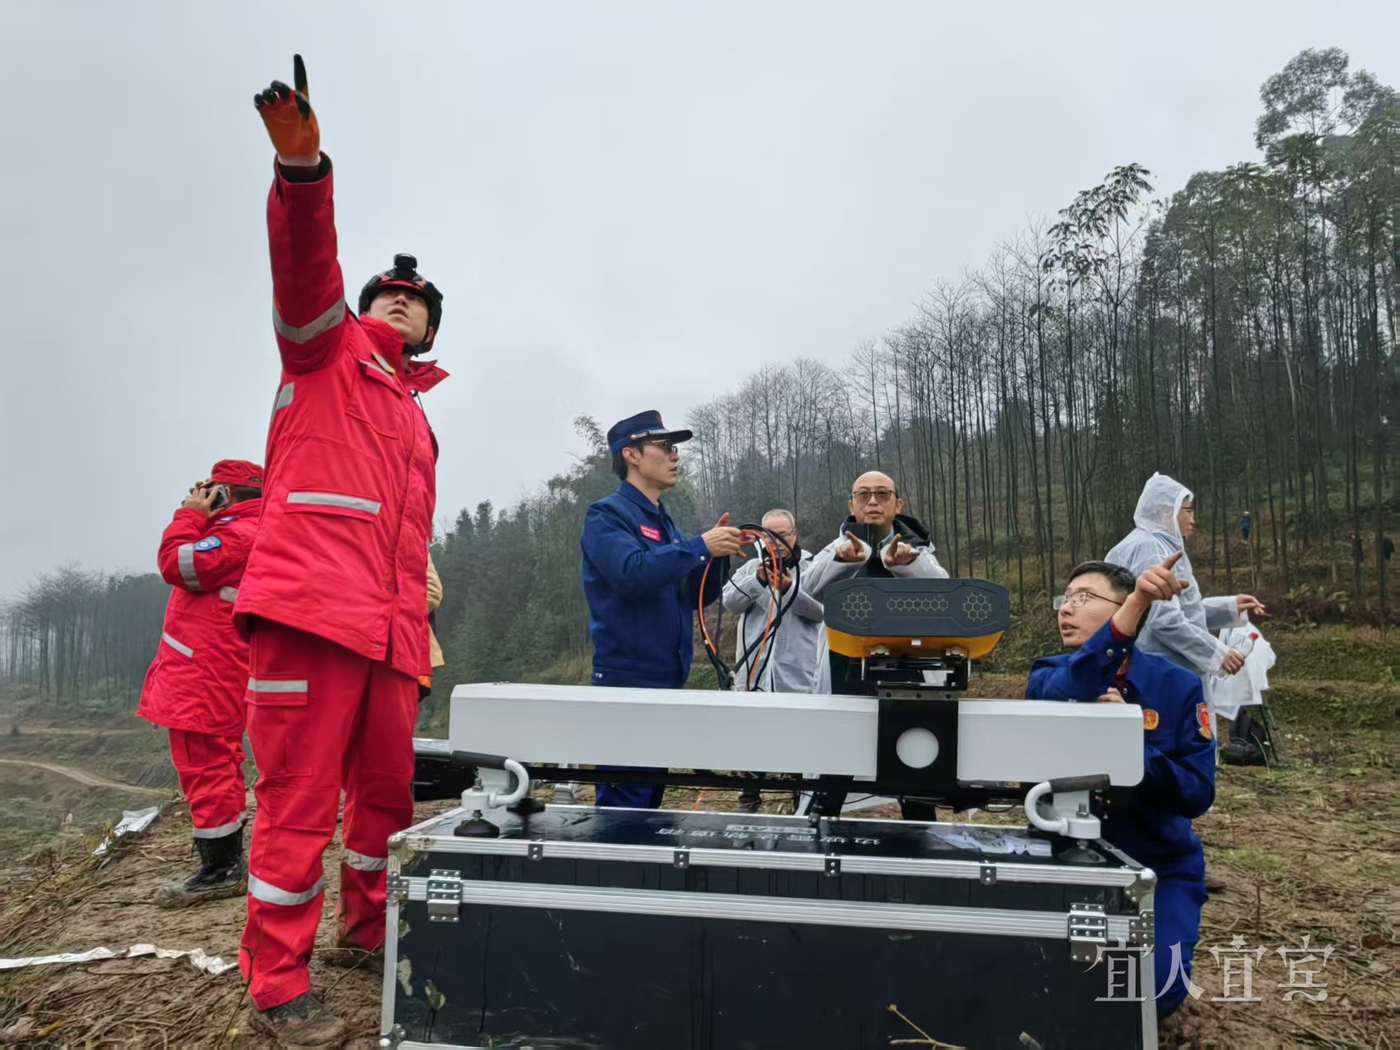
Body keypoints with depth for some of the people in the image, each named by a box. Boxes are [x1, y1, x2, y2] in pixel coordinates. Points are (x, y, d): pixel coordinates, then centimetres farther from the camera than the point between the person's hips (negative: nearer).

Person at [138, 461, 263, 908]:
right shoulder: (244, 532, 21)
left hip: (206, 676, -11)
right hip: (212, 674, 11)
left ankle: (220, 871, -3)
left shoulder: (237, 534, -14)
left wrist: (190, 515, -6)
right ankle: (227, 864, 23)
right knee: (217, 767, 15)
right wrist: (198, 519, 18)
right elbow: (196, 567, 25)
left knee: (205, 769, -8)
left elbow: (177, 565, -18)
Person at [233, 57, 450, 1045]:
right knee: (300, 801, -3)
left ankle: (369, 925, 35)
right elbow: (305, 262, -9)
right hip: (309, 610, -7)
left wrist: (420, 624, 20)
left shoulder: (417, 417, 28)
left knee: (388, 790, 14)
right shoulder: (325, 351, 12)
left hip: (389, 632, 7)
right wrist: (301, 165, -25)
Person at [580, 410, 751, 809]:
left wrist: (718, 553, -1)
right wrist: (700, 546, -20)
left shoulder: (664, 522, 17)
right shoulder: (606, 515, -7)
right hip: (626, 681, -8)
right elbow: (632, 573, -26)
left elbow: (695, 596, 15)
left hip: (667, 679, 9)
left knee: (650, 796, 15)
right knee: (624, 803, -8)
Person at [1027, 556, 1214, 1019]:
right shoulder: (1050, 676, -9)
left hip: (1159, 867, -1)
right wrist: (1136, 604, -47)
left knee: (1150, 989, -19)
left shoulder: (1177, 685, -9)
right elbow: (1063, 695, -36)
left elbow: (1197, 793, -14)